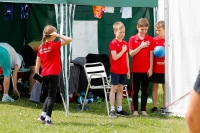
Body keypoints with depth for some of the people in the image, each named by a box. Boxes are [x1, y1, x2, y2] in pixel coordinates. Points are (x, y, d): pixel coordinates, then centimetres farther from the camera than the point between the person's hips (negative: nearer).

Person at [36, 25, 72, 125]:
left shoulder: (41, 47, 6)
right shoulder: (55, 45, -12)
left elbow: (37, 63, 9)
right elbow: (69, 40, -17)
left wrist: (37, 75, 14)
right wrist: (58, 35, -13)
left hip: (44, 75, 6)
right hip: (53, 74, -6)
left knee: (50, 95, 21)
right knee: (51, 96, 0)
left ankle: (43, 115, 17)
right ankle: (47, 119, -3)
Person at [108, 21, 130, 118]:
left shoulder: (125, 43, 11)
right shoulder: (113, 43, -9)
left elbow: (126, 58, 14)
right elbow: (114, 57, -17)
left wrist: (128, 70, 13)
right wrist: (123, 51, -15)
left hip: (123, 71, 6)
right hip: (115, 70, -6)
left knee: (120, 89, 9)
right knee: (114, 89, -3)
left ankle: (120, 109, 14)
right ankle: (112, 110, -3)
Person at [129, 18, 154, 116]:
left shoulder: (150, 40, 2)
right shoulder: (132, 39, 1)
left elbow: (151, 55, 0)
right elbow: (131, 53, -7)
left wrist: (150, 68, -4)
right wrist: (141, 46, -16)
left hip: (146, 69, 1)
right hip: (136, 69, -1)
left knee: (145, 90, 5)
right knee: (135, 90, 3)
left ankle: (143, 109, 11)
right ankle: (135, 109, 7)